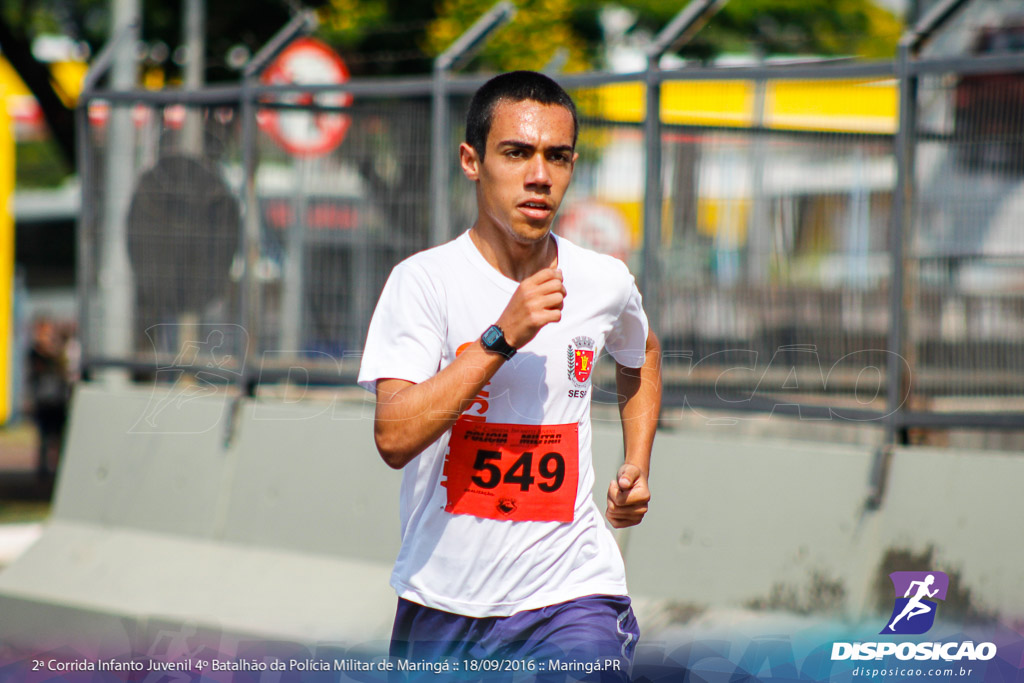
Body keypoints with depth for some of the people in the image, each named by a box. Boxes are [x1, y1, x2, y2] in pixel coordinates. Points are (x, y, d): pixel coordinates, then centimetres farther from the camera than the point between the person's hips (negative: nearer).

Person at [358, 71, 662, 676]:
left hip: (570, 600, 1)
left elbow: (642, 355, 28)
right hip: (440, 602, -1)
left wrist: (638, 467, 17)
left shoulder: (606, 282, 3)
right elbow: (394, 438, -21)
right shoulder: (424, 281, -9)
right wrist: (502, 337, -25)